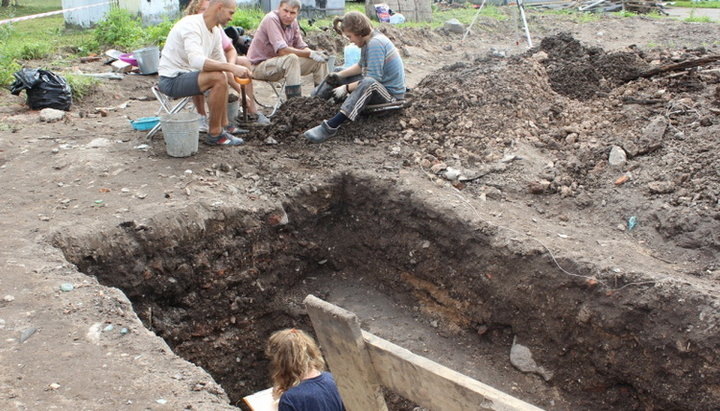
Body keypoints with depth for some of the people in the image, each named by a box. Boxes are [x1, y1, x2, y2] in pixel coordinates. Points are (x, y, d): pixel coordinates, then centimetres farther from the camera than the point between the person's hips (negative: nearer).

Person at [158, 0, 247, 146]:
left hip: (184, 75, 10)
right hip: (171, 80, -10)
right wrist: (232, 67, -42)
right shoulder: (191, 25, -21)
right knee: (218, 78, -27)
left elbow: (221, 62, 13)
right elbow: (196, 60, -38)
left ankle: (225, 126, 22)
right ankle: (214, 134, -16)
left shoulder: (215, 30, 7)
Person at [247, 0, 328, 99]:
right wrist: (310, 54, -24)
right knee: (291, 58, -35)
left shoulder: (293, 22, 2)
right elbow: (282, 50, -30)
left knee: (319, 61, 1)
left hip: (282, 64, 8)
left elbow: (301, 47, 5)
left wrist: (315, 53, -17)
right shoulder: (271, 19, -21)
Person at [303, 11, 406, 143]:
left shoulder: (375, 43, -24)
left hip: (392, 93, -11)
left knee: (368, 83, -44)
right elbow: (361, 66, 15)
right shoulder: (369, 39, 5)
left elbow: (373, 79, -28)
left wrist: (346, 88, -21)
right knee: (336, 77, 18)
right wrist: (339, 75, 2)